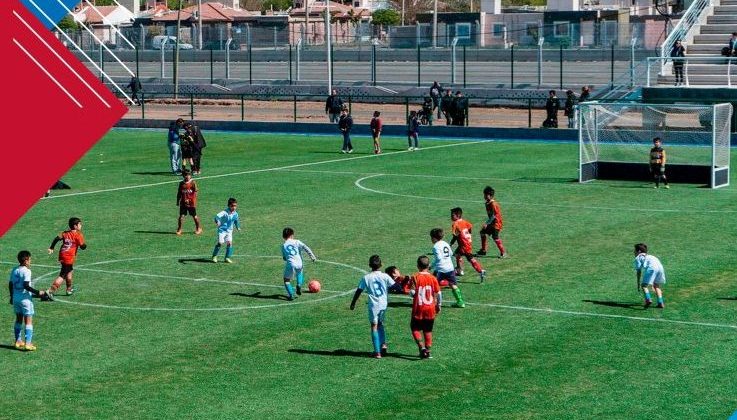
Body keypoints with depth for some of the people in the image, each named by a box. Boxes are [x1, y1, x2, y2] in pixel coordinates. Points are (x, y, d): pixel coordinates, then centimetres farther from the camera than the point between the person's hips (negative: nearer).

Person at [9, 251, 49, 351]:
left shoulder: (14, 270, 7)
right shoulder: (26, 271, -15)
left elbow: (10, 285, 12)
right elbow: (26, 286, -23)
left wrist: (12, 296, 24)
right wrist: (38, 292, -20)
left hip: (16, 298, 7)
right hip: (25, 298, -7)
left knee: (18, 319, 18)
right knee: (28, 321, -3)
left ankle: (18, 341, 23)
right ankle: (28, 343, -8)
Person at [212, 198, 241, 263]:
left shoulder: (235, 214, -1)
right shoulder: (225, 212, -19)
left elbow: (236, 221, 21)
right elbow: (217, 216, -33)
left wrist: (238, 227, 20)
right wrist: (217, 221, -51)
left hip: (229, 231, 4)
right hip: (222, 230, -4)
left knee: (229, 243, -9)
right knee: (220, 243, -9)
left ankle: (227, 258, 3)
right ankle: (214, 256, 10)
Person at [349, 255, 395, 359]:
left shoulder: (366, 278, -2)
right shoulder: (385, 276, -2)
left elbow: (358, 291, 4)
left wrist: (353, 303, 14)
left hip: (373, 305, -2)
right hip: (383, 304, 2)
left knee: (374, 326, 4)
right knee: (380, 324, 23)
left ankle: (377, 352, 0)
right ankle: (383, 344, 5)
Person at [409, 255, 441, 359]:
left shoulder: (415, 277, -10)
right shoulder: (433, 278, -2)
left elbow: (413, 292, -16)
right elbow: (438, 293, -1)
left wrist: (411, 292, 7)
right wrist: (439, 305, 12)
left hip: (418, 309, -3)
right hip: (430, 309, 3)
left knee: (415, 328, 9)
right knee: (428, 330, 15)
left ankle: (422, 347, -10)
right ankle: (428, 350, 14)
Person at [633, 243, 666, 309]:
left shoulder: (638, 258, 21)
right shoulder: (649, 256, 40)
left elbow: (639, 272, 14)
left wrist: (638, 283, 18)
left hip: (651, 268, -7)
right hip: (660, 266, 7)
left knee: (644, 285, -3)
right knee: (656, 285, 22)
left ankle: (648, 299, -26)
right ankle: (660, 303, 11)